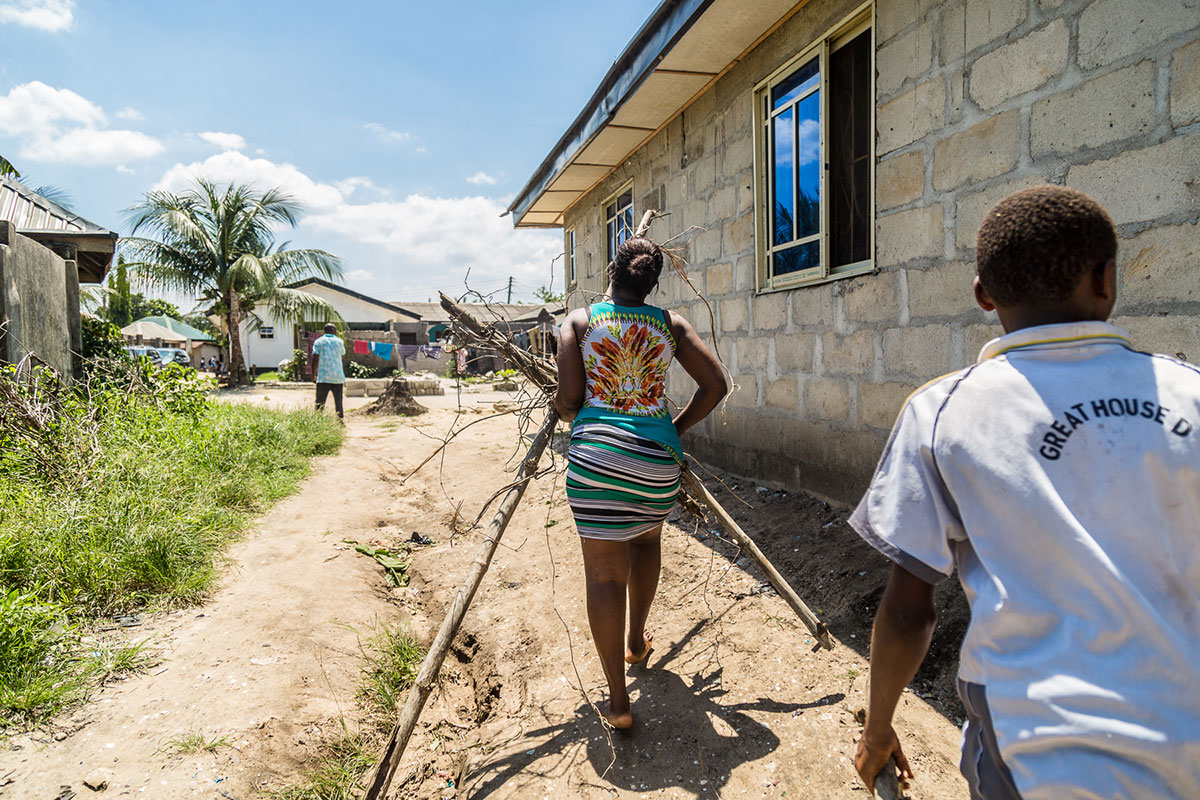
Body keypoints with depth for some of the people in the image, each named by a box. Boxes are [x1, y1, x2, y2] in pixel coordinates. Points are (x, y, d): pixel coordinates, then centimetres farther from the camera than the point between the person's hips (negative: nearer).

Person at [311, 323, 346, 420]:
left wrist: (313, 374, 4)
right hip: (338, 376, 1)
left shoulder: (318, 341, 5)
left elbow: (315, 359, -2)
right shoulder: (339, 341, 7)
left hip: (323, 376, -1)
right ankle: (340, 419, 5)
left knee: (320, 402, 4)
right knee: (338, 400, 7)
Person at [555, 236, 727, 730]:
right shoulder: (670, 325, 7)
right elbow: (715, 385, 4)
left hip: (595, 452, -2)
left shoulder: (579, 321, 2)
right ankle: (637, 642, 42)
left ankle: (618, 700, 5)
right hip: (657, 455, 3)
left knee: (604, 572, 2)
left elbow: (567, 401, -5)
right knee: (646, 539, 29)